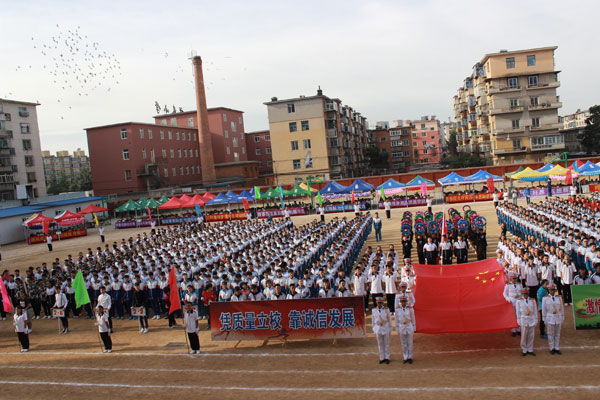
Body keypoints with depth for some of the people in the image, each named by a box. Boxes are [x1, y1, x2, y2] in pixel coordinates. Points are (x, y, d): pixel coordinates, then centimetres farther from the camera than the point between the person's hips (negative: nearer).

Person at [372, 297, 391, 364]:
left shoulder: (386, 309, -4)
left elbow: (389, 319, 0)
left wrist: (390, 329, 0)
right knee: (380, 344, 7)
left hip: (386, 328, -2)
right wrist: (374, 330, 8)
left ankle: (387, 358, 14)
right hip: (378, 328, 2)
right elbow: (373, 320, 7)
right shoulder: (374, 310, 1)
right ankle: (382, 358, 16)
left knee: (386, 344, 5)